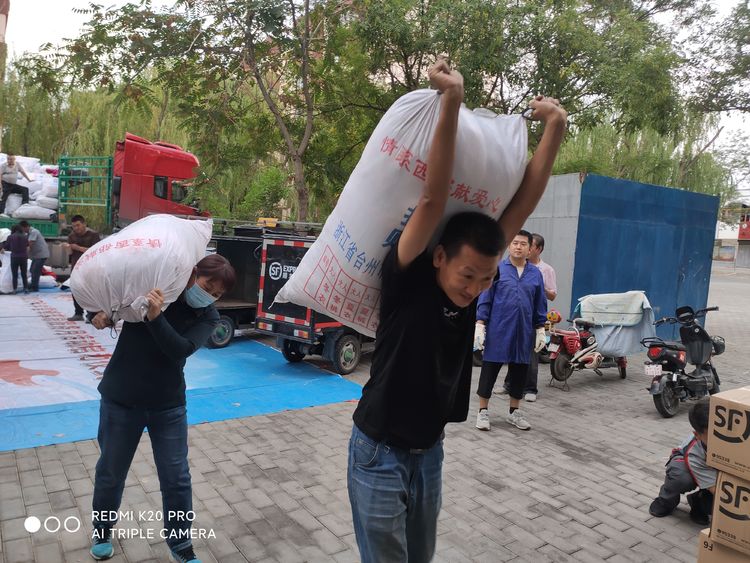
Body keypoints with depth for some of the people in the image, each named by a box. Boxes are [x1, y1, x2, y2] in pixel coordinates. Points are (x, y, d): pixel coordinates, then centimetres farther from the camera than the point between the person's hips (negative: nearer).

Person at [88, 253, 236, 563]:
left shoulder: (207, 317, -9)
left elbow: (180, 349, -26)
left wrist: (156, 317, -40)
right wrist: (101, 313, -16)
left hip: (168, 404, 0)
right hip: (120, 399, 0)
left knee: (176, 478, 6)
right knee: (111, 471, 17)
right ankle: (101, 529, 46)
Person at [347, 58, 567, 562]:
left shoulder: (474, 279, -8)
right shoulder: (406, 279, -22)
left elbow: (523, 204, -13)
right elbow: (433, 201, -35)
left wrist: (555, 129, -18)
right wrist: (451, 104, -40)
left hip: (430, 451, 6)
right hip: (379, 453, -5)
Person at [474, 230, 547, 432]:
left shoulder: (535, 274, 6)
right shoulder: (496, 269, -2)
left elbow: (540, 304, 11)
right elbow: (485, 299, -3)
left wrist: (540, 330, 8)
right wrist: (480, 325, -7)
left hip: (524, 332, 3)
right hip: (498, 330, -3)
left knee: (519, 371, 12)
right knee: (489, 370, 4)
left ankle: (514, 412, 27)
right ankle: (483, 411, 17)